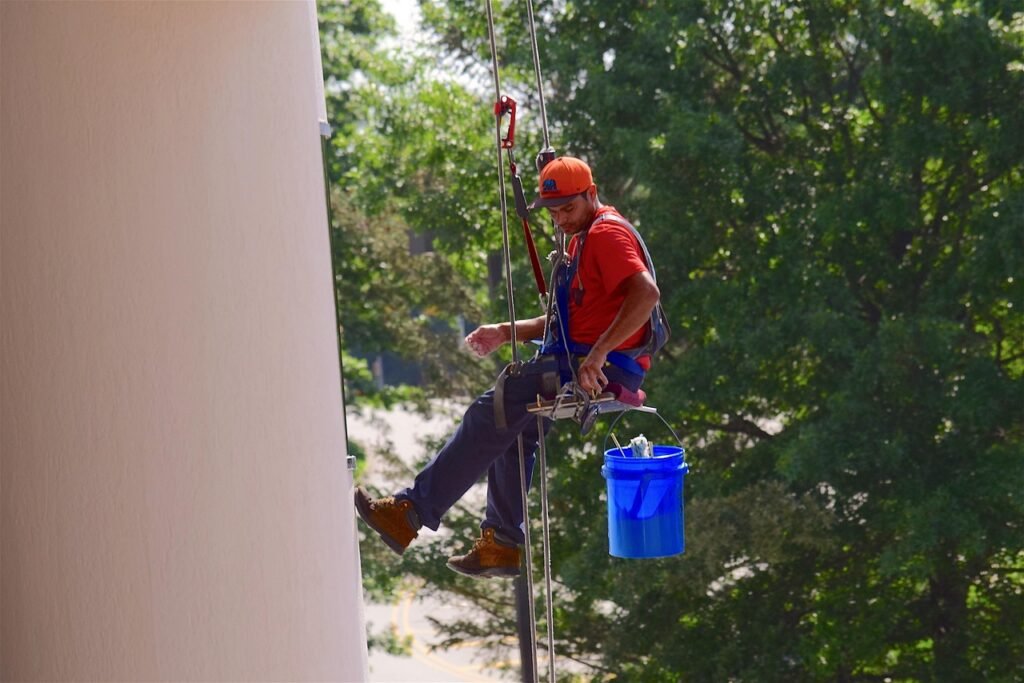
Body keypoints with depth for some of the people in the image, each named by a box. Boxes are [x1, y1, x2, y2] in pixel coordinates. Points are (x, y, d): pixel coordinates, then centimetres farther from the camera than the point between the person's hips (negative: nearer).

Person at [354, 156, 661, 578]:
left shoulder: (606, 233, -10)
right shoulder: (583, 238, 23)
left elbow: (646, 294, -27)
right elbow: (566, 320, 26)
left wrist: (597, 355, -30)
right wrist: (506, 332, 12)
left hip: (605, 369, -11)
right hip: (580, 360, 11)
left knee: (496, 412, -12)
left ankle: (413, 512, -11)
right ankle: (503, 543, 8)